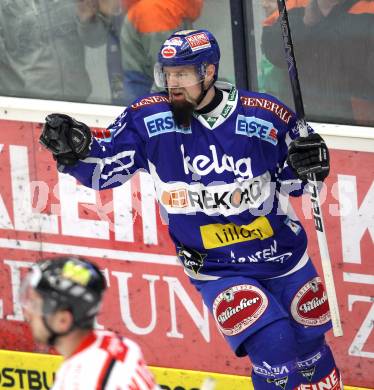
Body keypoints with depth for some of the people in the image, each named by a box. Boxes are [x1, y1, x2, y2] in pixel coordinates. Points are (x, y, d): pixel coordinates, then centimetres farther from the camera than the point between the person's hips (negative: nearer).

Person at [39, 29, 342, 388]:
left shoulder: (266, 116, -10)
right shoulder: (148, 119, -12)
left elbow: (293, 182, 4)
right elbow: (101, 170, -7)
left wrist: (308, 164, -17)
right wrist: (75, 149, -26)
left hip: (283, 252, 2)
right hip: (217, 270, -2)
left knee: (309, 344, 17)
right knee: (273, 345, -21)